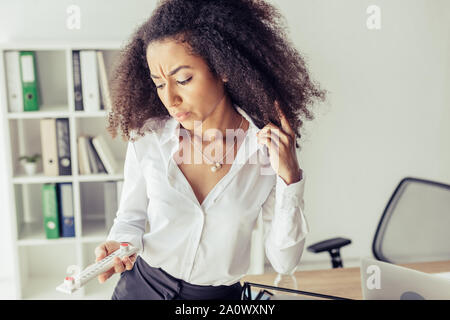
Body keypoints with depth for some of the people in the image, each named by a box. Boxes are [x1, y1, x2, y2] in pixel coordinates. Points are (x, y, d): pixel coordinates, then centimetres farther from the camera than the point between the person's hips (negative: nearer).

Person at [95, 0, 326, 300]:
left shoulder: (271, 146, -16)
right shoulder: (147, 137, -15)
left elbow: (284, 261, -14)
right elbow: (131, 217, -1)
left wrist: (289, 179, -25)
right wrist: (120, 245, -21)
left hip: (222, 295, 0)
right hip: (141, 287, 1)